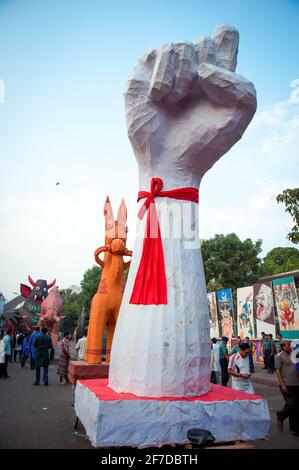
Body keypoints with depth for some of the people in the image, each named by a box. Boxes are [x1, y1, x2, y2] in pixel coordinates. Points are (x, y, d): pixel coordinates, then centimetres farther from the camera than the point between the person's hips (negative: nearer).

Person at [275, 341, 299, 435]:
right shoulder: (280, 356, -8)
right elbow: (277, 370, -11)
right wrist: (282, 384, -17)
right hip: (287, 385, -7)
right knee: (290, 404, -8)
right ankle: (280, 417, 20)